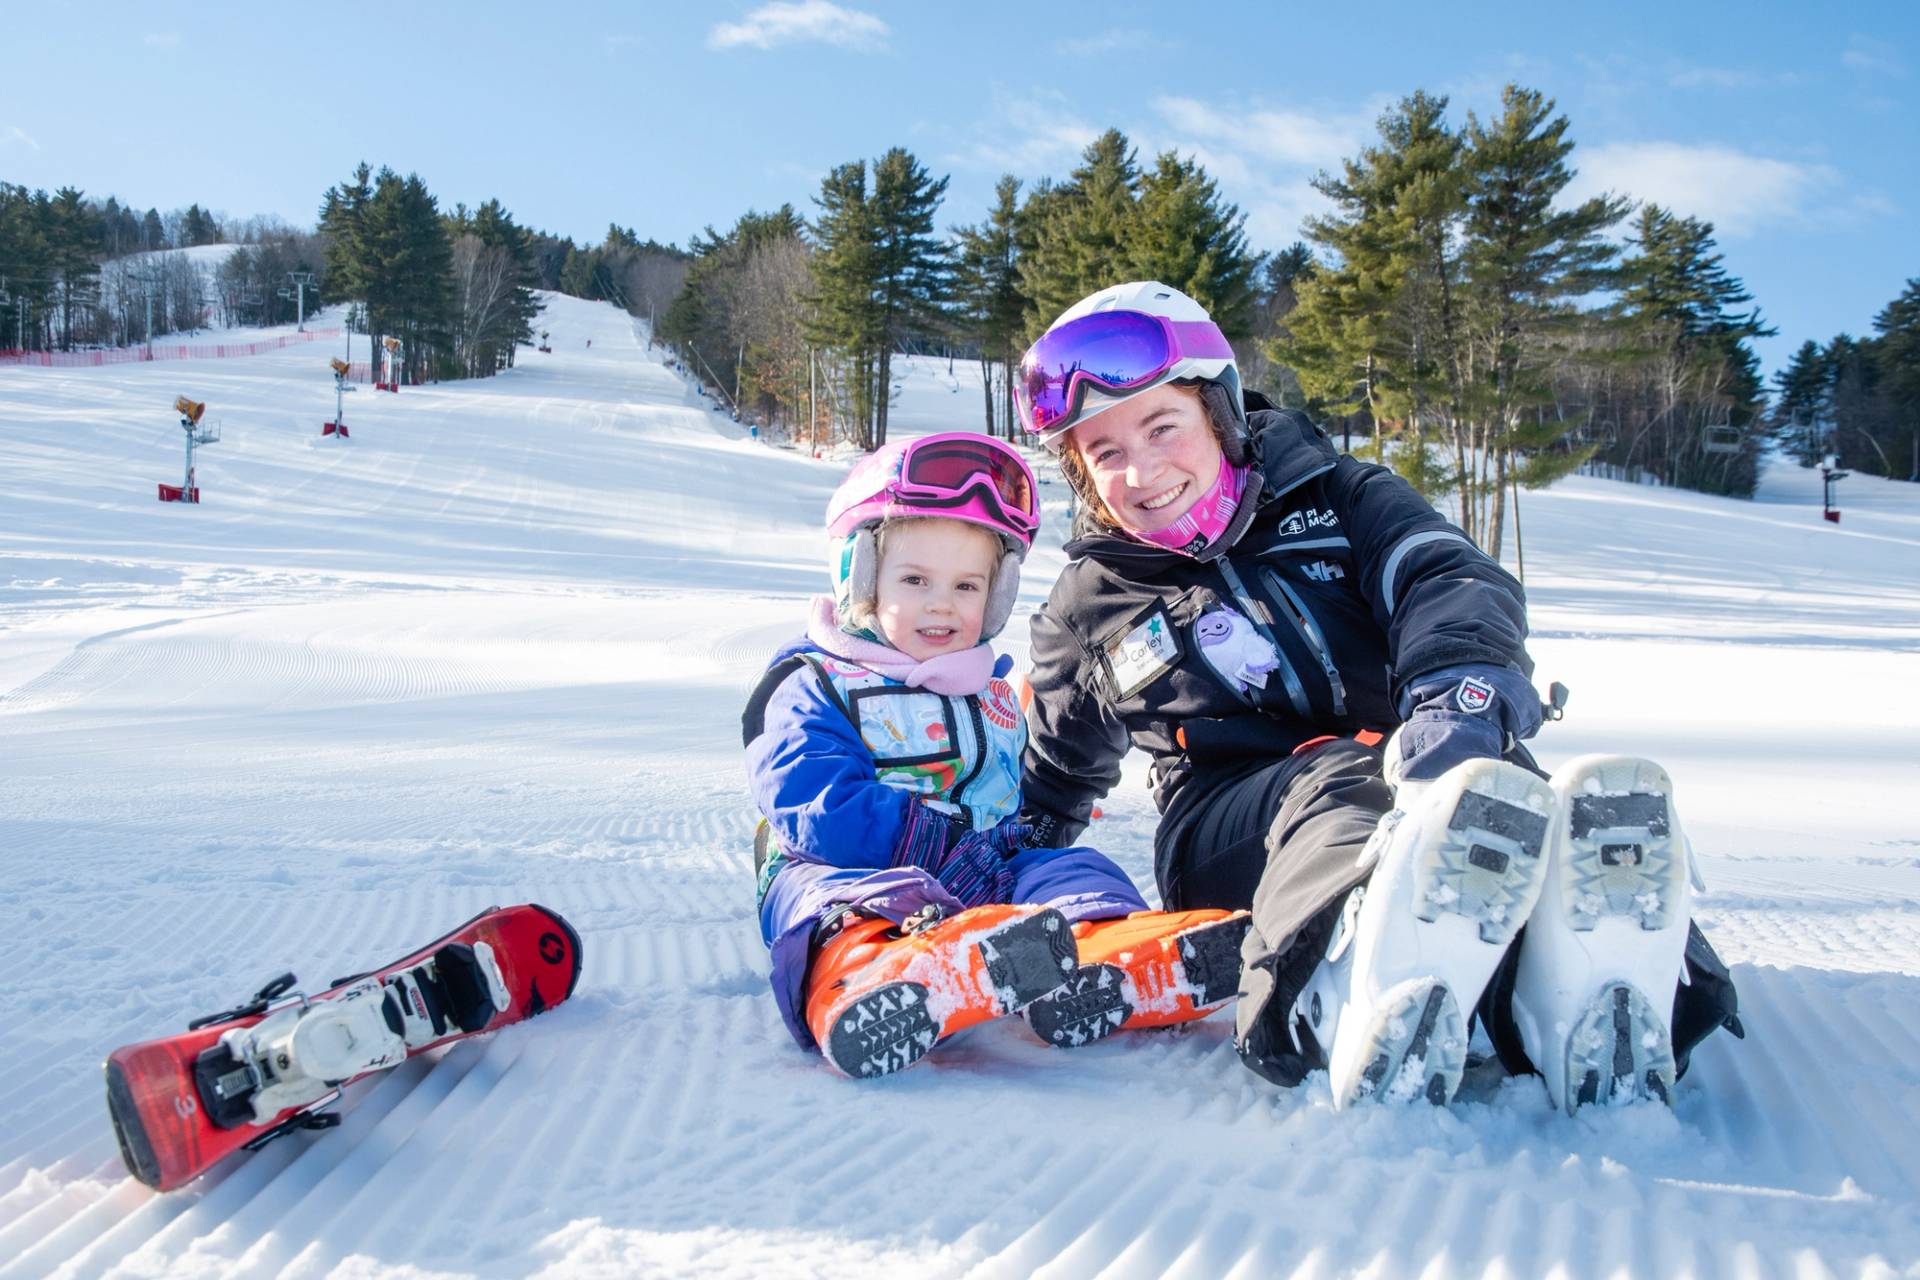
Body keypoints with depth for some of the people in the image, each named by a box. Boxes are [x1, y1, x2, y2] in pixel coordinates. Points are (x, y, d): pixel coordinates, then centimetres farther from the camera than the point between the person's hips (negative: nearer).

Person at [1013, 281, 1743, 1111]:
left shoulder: (1334, 498, 15)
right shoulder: (1091, 607, 19)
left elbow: (1449, 579, -6)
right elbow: (1054, 777, 34)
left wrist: (1460, 687, -28)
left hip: (1409, 768, 2)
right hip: (1231, 828, -1)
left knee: (1494, 782, -36)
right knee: (1342, 781, -38)